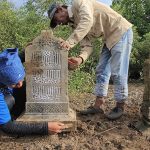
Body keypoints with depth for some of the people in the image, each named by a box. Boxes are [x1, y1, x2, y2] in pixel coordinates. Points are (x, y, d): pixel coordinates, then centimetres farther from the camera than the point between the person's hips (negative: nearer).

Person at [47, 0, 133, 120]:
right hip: (109, 38, 9)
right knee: (101, 71, 6)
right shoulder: (75, 24, 9)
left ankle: (120, 106, 5)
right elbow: (87, 45, -1)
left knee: (118, 72, -8)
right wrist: (80, 59, -23)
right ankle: (98, 105, 12)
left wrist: (70, 42, -42)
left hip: (121, 31, -9)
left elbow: (87, 21, -34)